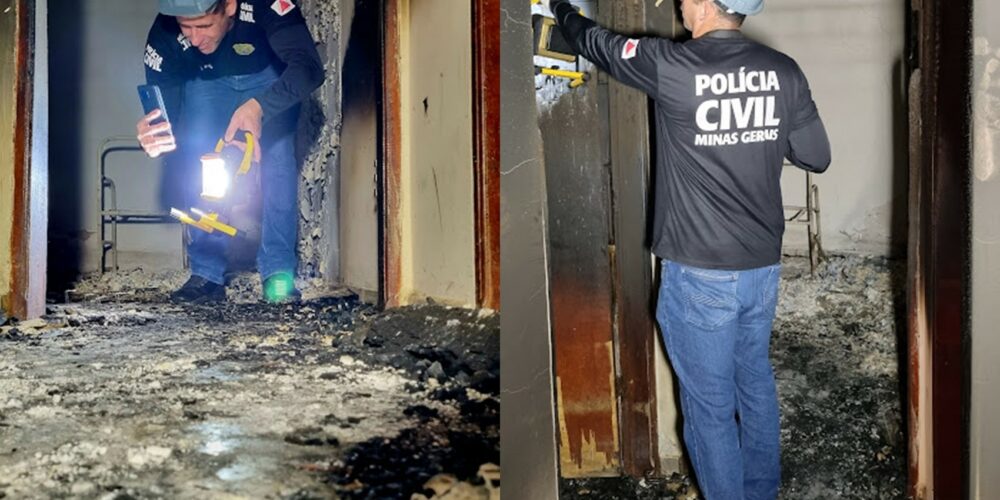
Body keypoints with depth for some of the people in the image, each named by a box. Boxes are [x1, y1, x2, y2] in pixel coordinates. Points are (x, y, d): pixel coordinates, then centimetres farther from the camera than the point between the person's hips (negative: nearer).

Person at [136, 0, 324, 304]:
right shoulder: (164, 35, -32)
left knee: (277, 160, -18)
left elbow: (309, 67, -46)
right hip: (205, 79, 2)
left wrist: (258, 106, -61)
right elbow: (163, 116, -26)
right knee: (197, 165, -14)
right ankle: (207, 273, -5)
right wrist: (153, 139, -51)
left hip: (268, 76, -2)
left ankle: (279, 272, -10)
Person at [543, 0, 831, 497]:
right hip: (764, 264, 6)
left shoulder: (671, 65, -15)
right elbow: (817, 157, 4)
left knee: (709, 404, 7)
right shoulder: (784, 70, -3)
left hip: (700, 273, -6)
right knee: (756, 383, 23)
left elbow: (597, 42, 1)